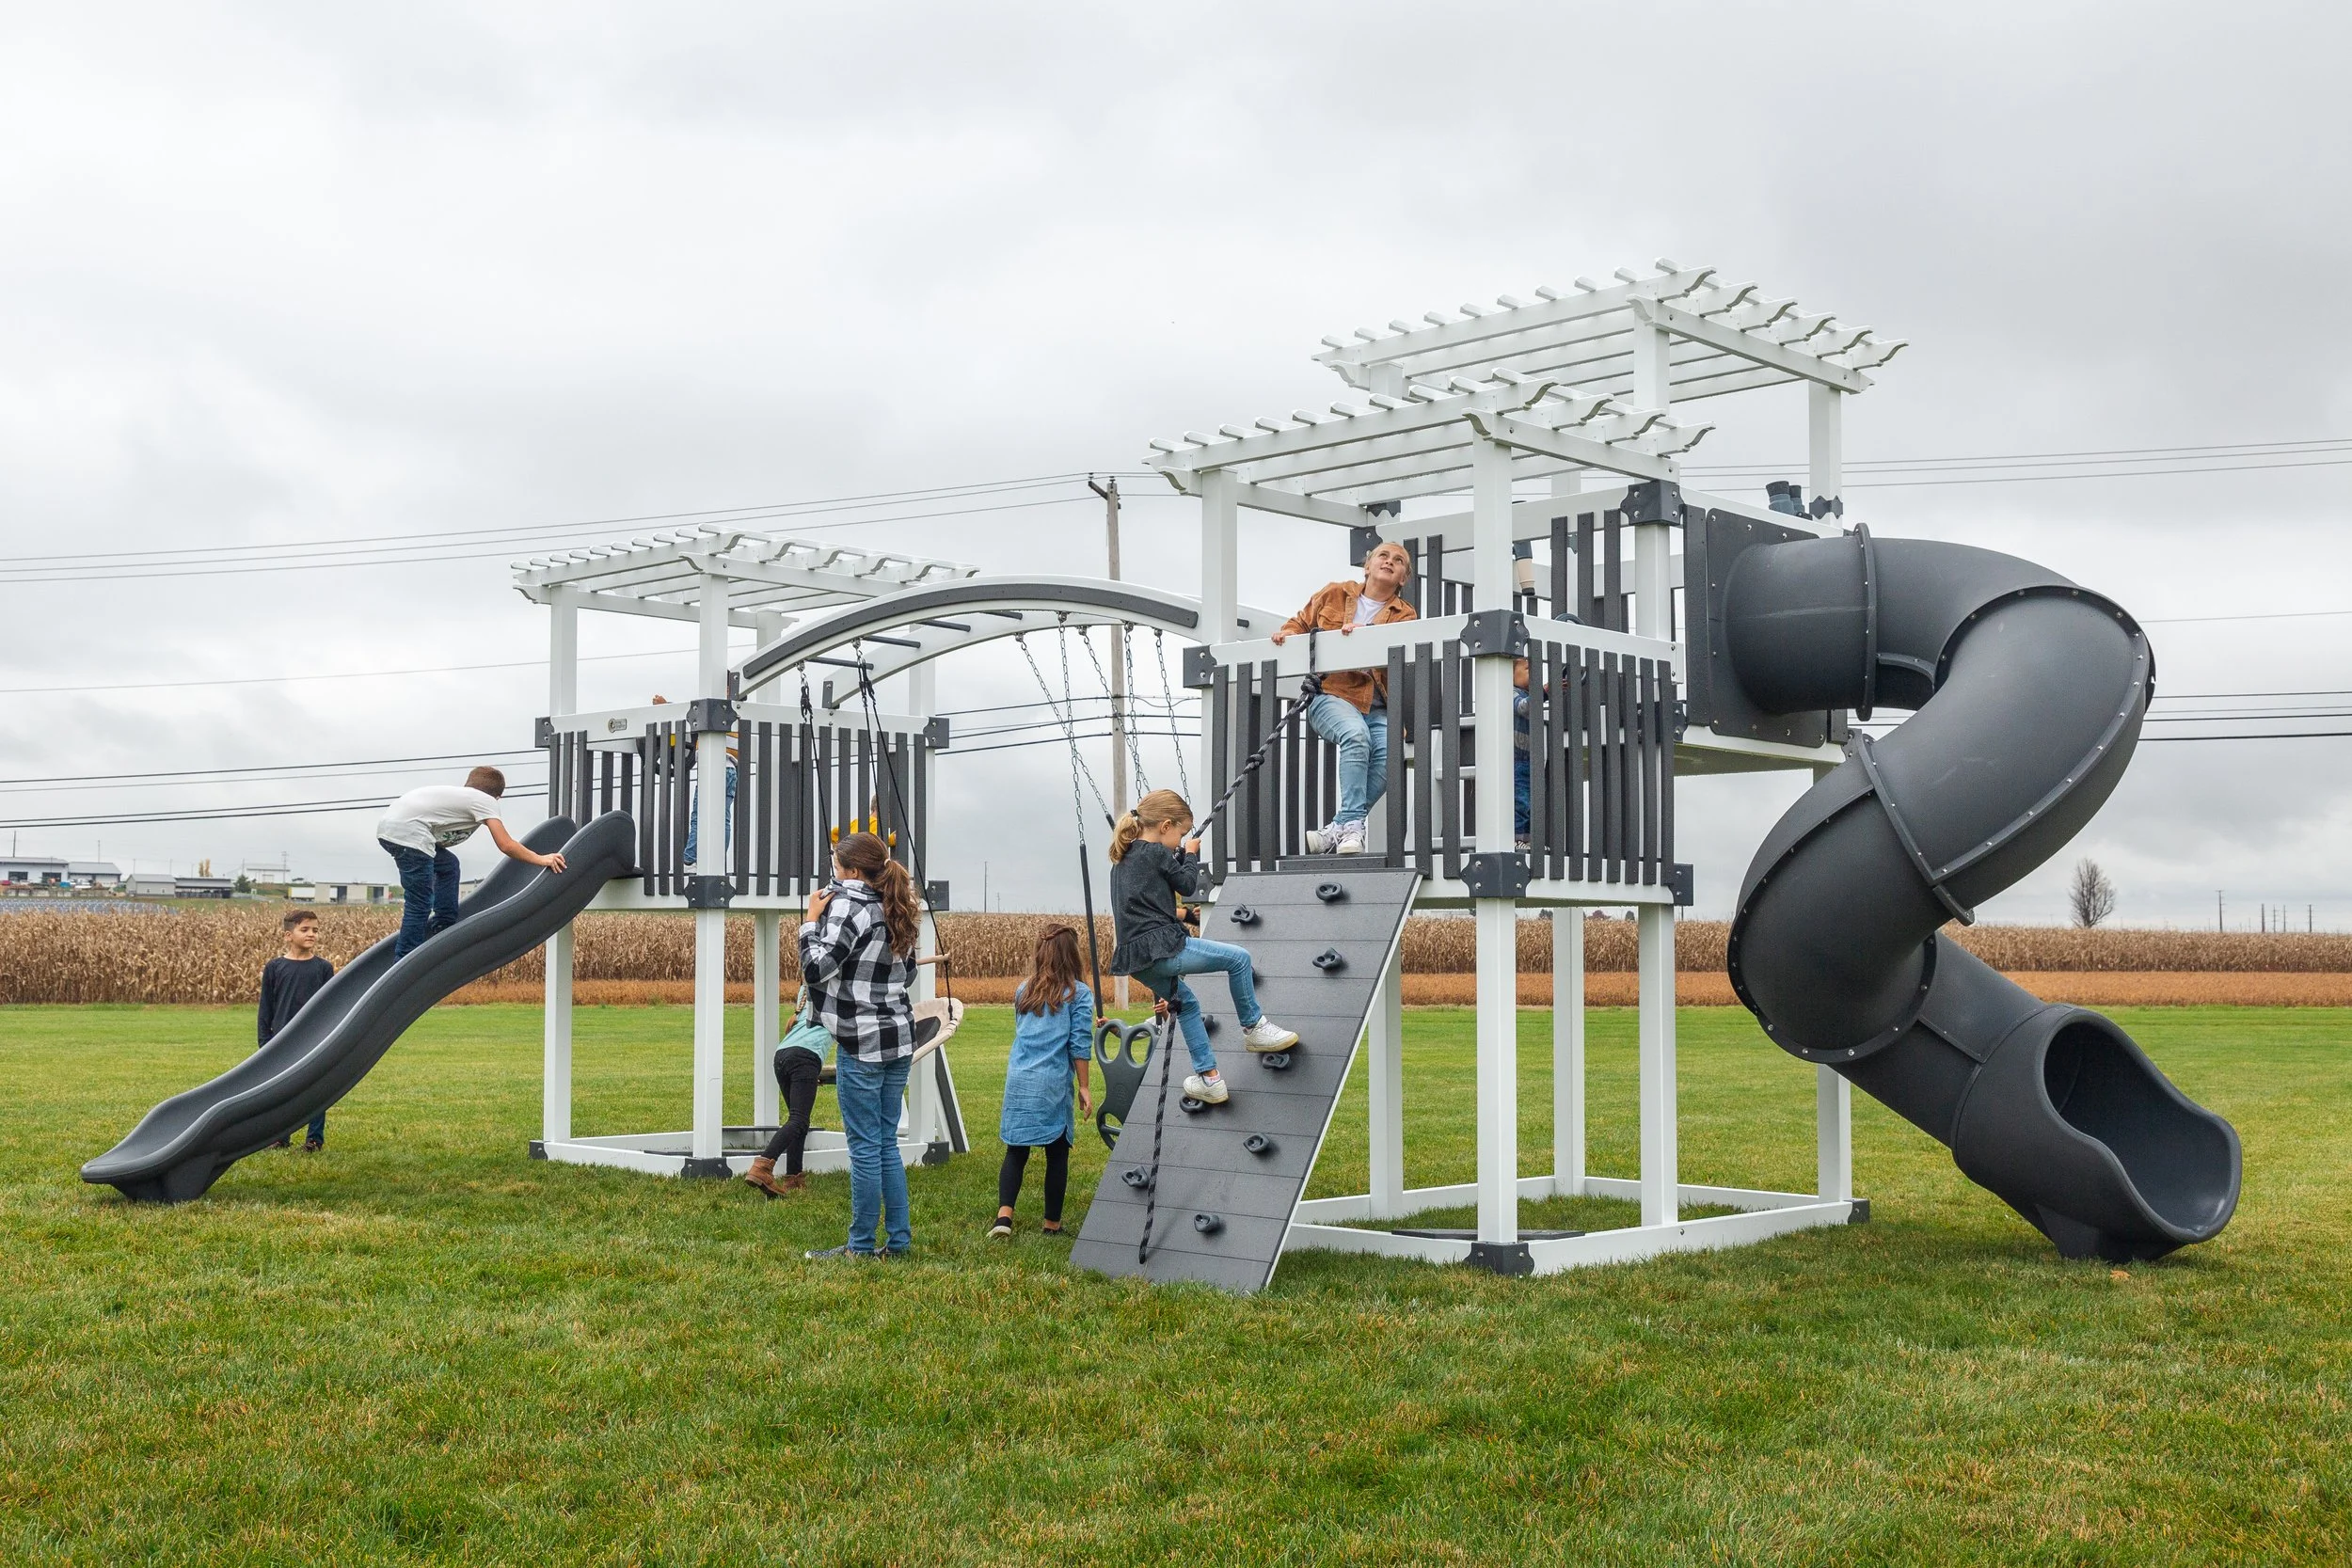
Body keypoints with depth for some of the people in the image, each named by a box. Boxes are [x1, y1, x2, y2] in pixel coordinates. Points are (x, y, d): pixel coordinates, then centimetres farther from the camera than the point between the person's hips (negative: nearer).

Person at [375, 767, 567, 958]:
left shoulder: (457, 794, 29)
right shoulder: (485, 800, 6)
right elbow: (506, 845, -2)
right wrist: (540, 859, 8)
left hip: (389, 825, 9)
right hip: (408, 833, -9)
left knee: (448, 865, 27)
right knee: (420, 905, -5)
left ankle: (443, 927, 28)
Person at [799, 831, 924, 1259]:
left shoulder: (847, 906, -12)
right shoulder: (896, 911, 13)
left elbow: (815, 968, -19)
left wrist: (813, 919, -8)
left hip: (862, 1044, -8)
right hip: (899, 1038, 8)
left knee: (865, 1148, -1)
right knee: (887, 1144, 14)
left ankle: (862, 1246, 6)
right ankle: (899, 1239, 16)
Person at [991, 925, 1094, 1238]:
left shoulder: (1023, 990, 14)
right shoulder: (1079, 994, 0)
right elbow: (1080, 1044, -5)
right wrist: (1084, 1087, 0)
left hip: (1018, 1080, 4)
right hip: (1052, 1083, -4)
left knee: (1016, 1151, 7)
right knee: (1057, 1154, 7)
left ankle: (1004, 1215, -8)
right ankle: (1052, 1224, 14)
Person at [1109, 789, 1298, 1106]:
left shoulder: (1123, 858, 18)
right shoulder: (1156, 853, -7)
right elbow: (1188, 884, 3)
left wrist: (1179, 855, 24)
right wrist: (1190, 854, 17)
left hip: (1134, 957, 9)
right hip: (1160, 948, -9)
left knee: (1187, 1004, 26)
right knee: (1238, 958, 0)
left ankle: (1208, 1077, 25)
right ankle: (1253, 1027, 14)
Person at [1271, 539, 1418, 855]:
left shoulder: (1404, 614, 14)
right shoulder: (1334, 594, 16)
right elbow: (1299, 623, 26)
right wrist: (1287, 634, 2)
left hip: (1376, 706, 2)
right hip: (1332, 695, -1)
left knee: (1390, 754, -29)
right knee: (1355, 734, -35)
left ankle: (1337, 830, -24)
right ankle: (1352, 824, -34)